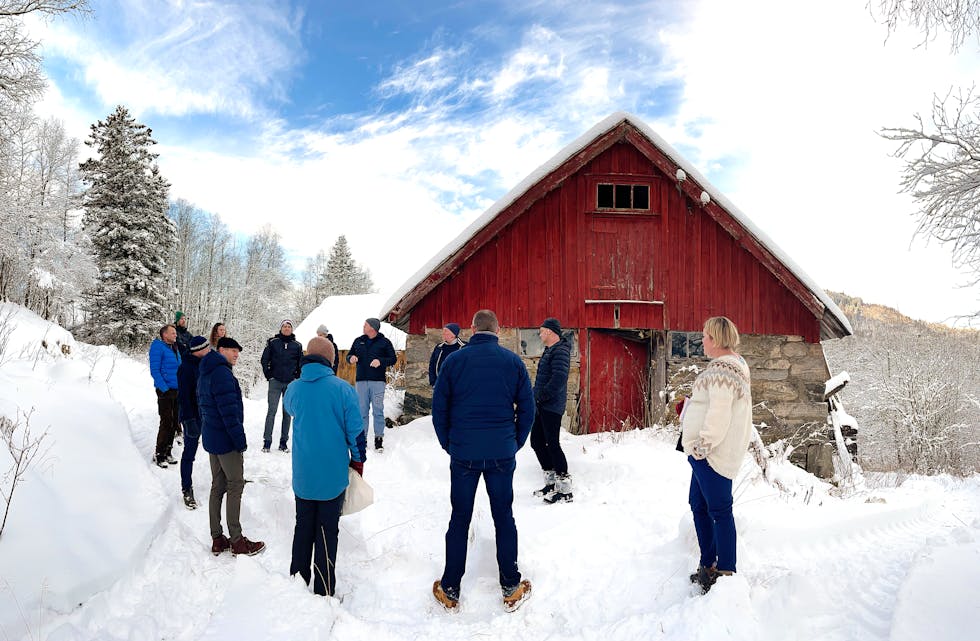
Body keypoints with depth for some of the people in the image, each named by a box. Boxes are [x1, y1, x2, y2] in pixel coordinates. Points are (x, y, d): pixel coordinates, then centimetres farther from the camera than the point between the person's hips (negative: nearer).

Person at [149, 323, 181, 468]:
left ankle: (167, 452, 21)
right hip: (165, 391, -8)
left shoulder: (174, 348, 15)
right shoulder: (158, 347, -9)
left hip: (177, 391, 8)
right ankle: (159, 455, 4)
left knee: (174, 423, 11)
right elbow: (155, 371, -14)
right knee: (166, 423, -6)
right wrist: (165, 389, -19)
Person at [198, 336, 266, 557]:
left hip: (211, 438, 10)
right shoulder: (222, 373, -19)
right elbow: (229, 410, -23)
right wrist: (240, 440, -19)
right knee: (235, 486, -1)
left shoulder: (205, 372, 13)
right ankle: (237, 541, 5)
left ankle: (217, 539, 20)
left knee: (218, 486, 14)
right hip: (226, 440, -10)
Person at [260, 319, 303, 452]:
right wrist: (269, 376, -2)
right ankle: (267, 441, 3)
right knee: (271, 411, -3)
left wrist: (297, 378, 4)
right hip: (275, 381, -2)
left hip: (291, 383, 2)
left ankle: (284, 442, 13)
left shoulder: (297, 345, 6)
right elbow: (264, 360, 4)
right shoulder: (272, 342, 2)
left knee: (288, 412, 6)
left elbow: (301, 363, 12)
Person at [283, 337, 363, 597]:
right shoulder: (343, 388, -14)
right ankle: (324, 591, 14)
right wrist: (358, 460, 3)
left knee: (303, 527, 19)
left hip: (303, 475, 3)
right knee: (327, 531, 7)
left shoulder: (293, 389, -5)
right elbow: (355, 429, -10)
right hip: (334, 474, -3)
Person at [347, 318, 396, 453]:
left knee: (378, 409, -2)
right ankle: (362, 438, 12)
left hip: (377, 381, -3)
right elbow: (349, 355, 20)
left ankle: (379, 438, 5)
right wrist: (351, 358, -4)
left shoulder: (384, 342, 3)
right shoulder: (358, 341, 13)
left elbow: (393, 359, 1)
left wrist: (380, 361, -17)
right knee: (362, 410, 5)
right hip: (361, 381, 3)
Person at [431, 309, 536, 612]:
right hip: (502, 453, 1)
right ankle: (511, 587, 22)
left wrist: (449, 445, 11)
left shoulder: (454, 360, -3)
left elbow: (438, 408, 1)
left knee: (459, 519, 11)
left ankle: (450, 590, 21)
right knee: (504, 518, 13)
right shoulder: (513, 361, -1)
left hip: (463, 453, 0)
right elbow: (527, 409, 3)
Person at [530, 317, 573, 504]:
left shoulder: (560, 351, -15)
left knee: (552, 444, -7)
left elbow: (559, 378, -26)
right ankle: (551, 483, 25)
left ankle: (565, 490, 1)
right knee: (537, 441, 14)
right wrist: (537, 397, 14)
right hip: (542, 406, 10)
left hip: (551, 407, -10)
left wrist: (542, 396, -19)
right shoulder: (550, 350, 17)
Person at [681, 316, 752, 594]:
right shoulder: (734, 364, 15)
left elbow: (719, 416, -25)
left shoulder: (721, 370, -20)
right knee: (699, 505, 18)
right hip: (706, 453, 11)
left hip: (713, 454, -11)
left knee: (719, 510, -2)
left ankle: (725, 572, 8)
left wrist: (702, 446, -19)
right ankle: (708, 565, 29)